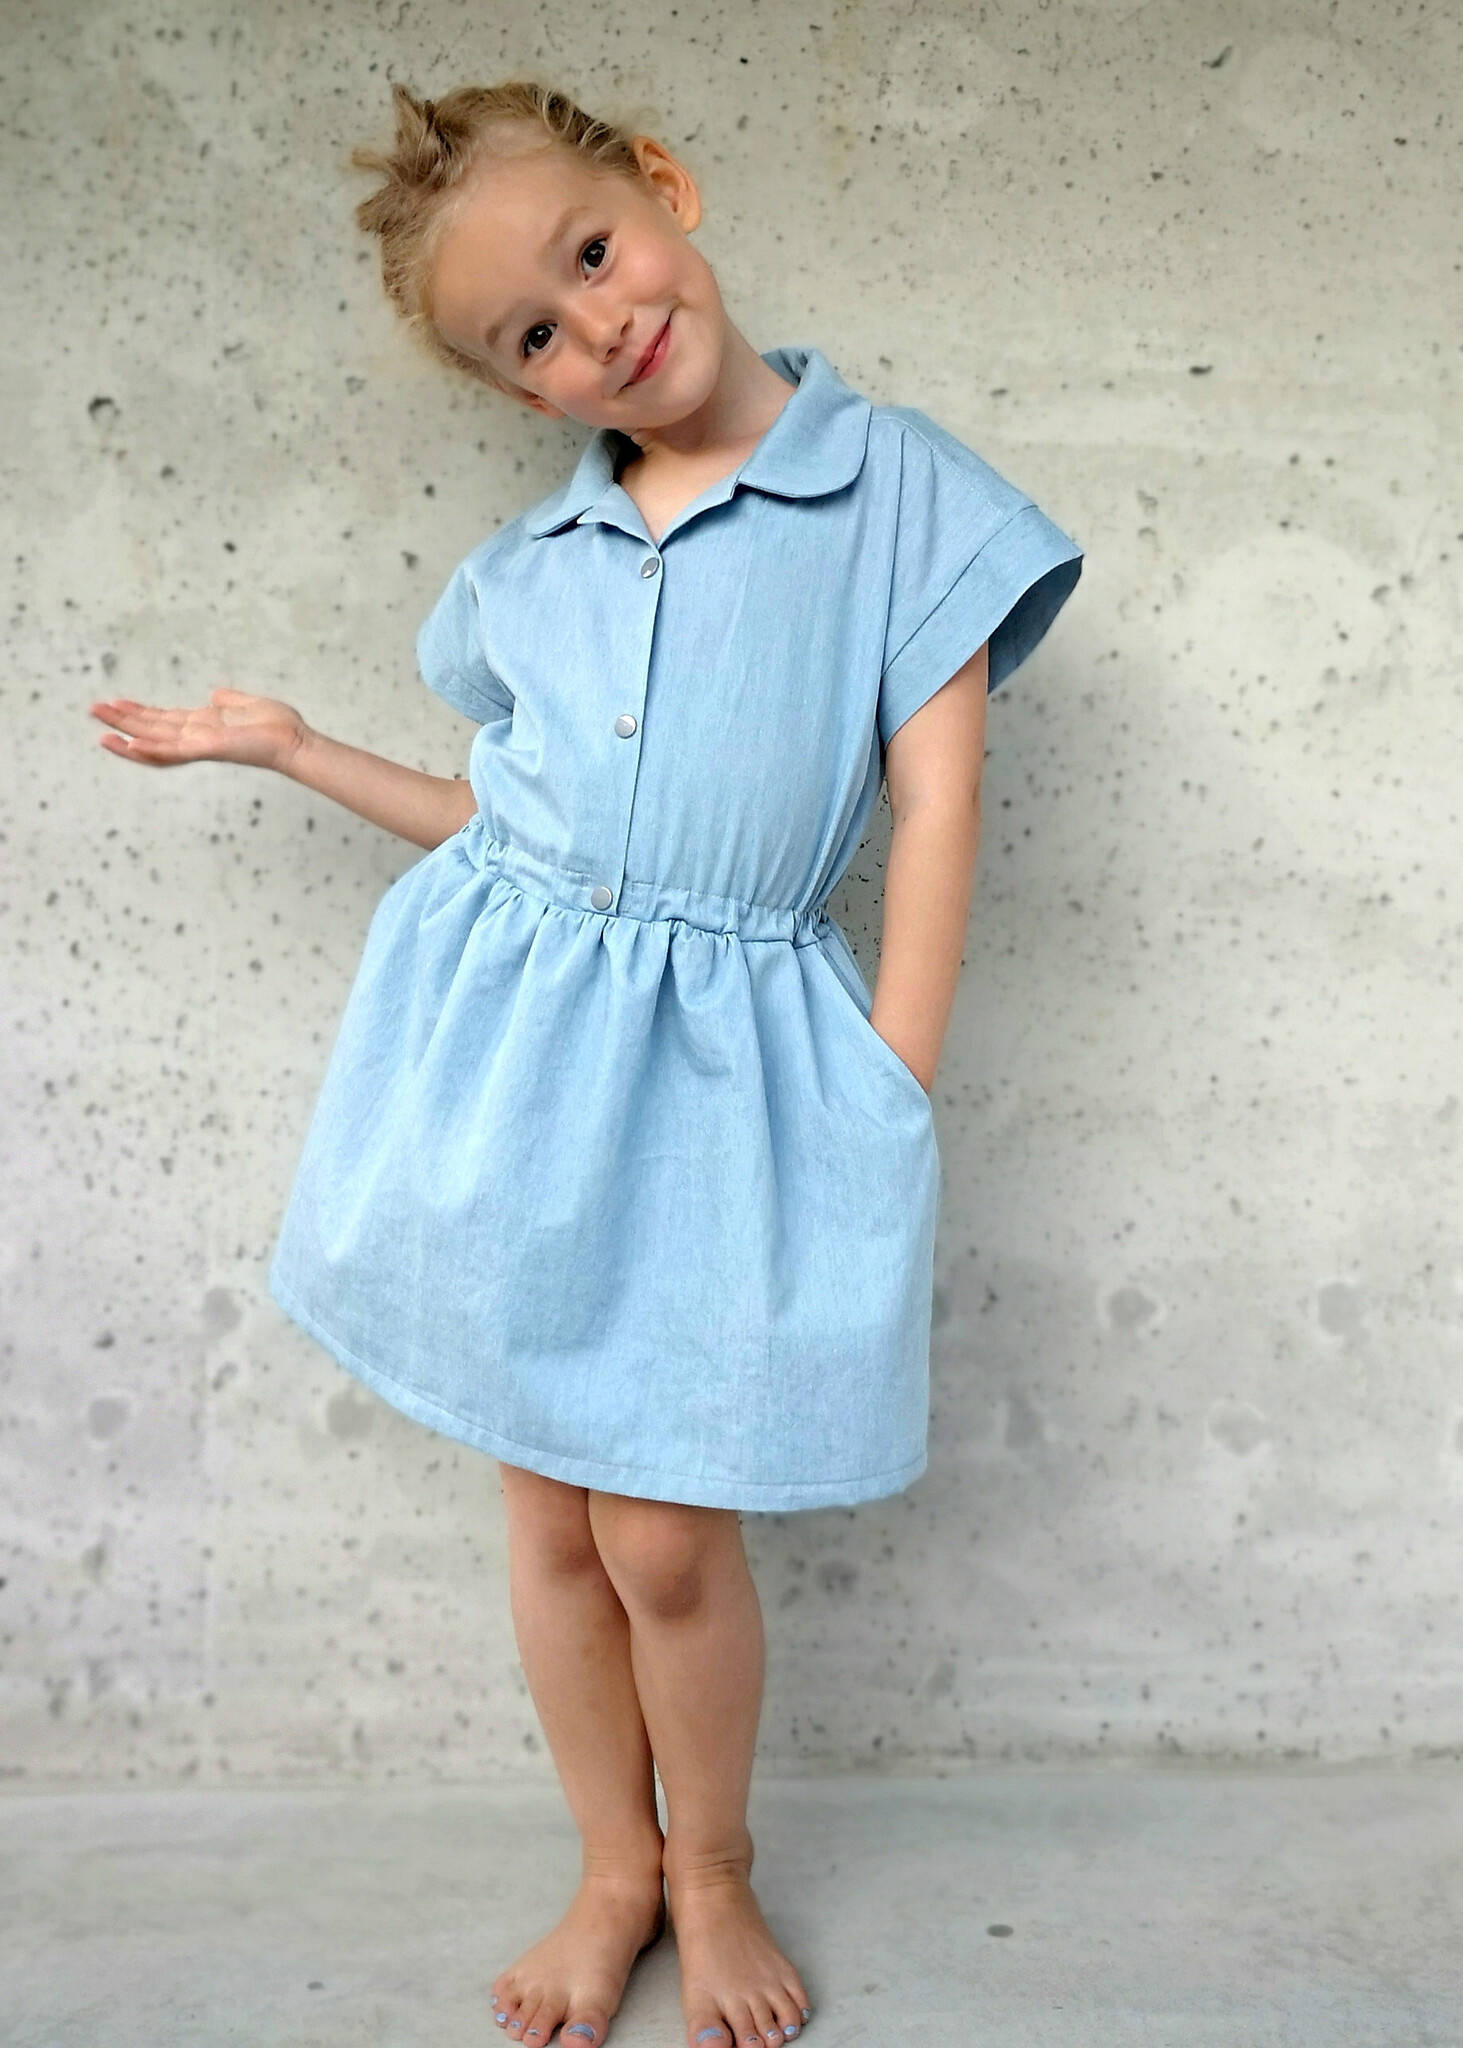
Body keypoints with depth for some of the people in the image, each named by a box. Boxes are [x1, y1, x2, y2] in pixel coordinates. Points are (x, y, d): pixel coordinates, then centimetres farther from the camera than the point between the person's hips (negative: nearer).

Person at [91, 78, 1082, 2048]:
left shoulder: (894, 483, -1)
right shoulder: (530, 562, 11)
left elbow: (938, 797, -4)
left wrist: (887, 1107, -10)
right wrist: (284, 743, 17)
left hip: (727, 1057, -4)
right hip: (508, 1033, 4)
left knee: (667, 1539, 0)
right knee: (550, 1507, 12)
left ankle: (713, 1866, 31)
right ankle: (614, 1868, 35)